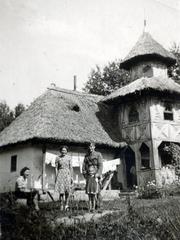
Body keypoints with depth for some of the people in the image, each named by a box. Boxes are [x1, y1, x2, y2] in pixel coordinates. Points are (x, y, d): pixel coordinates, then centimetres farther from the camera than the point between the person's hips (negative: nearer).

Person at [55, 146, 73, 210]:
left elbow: (71, 168, 4)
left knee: (67, 191, 1)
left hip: (67, 174, 1)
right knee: (61, 192, -4)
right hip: (60, 174, -1)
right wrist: (56, 177, -2)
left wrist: (72, 177, 0)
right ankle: (61, 206, 6)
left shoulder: (69, 158, 4)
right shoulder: (58, 158, 2)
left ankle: (66, 205, 17)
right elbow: (56, 168, 3)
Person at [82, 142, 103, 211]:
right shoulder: (86, 156, 17)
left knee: (97, 190, -10)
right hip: (89, 175, 4)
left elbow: (100, 165, -3)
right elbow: (84, 165, 14)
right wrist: (84, 173, 0)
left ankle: (99, 204, 2)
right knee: (89, 190, -2)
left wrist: (98, 173, -15)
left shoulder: (98, 155, 4)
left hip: (96, 174, -4)